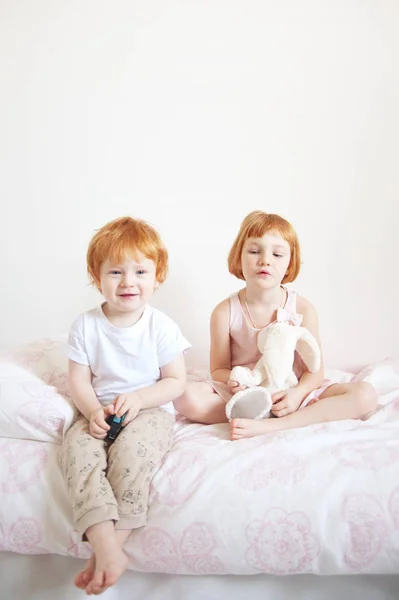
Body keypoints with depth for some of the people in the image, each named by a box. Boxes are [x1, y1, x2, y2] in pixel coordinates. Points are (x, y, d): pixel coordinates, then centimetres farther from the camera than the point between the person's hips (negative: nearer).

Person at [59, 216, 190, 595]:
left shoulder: (160, 326, -4)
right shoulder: (86, 325, 1)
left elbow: (176, 381, -2)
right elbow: (78, 380, 2)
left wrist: (139, 398, -18)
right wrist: (93, 411, -17)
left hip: (150, 409, -2)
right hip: (99, 413, 2)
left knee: (131, 449, -34)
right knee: (77, 449, -30)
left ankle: (105, 552, -24)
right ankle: (108, 547, -37)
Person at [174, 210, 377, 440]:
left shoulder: (303, 309, -7)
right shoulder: (225, 312, -8)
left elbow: (314, 369, -5)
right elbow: (219, 369, 0)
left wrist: (298, 393, -26)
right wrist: (233, 381, -24)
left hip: (292, 394, 2)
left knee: (365, 395, -21)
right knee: (187, 397, -27)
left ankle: (272, 425, -29)